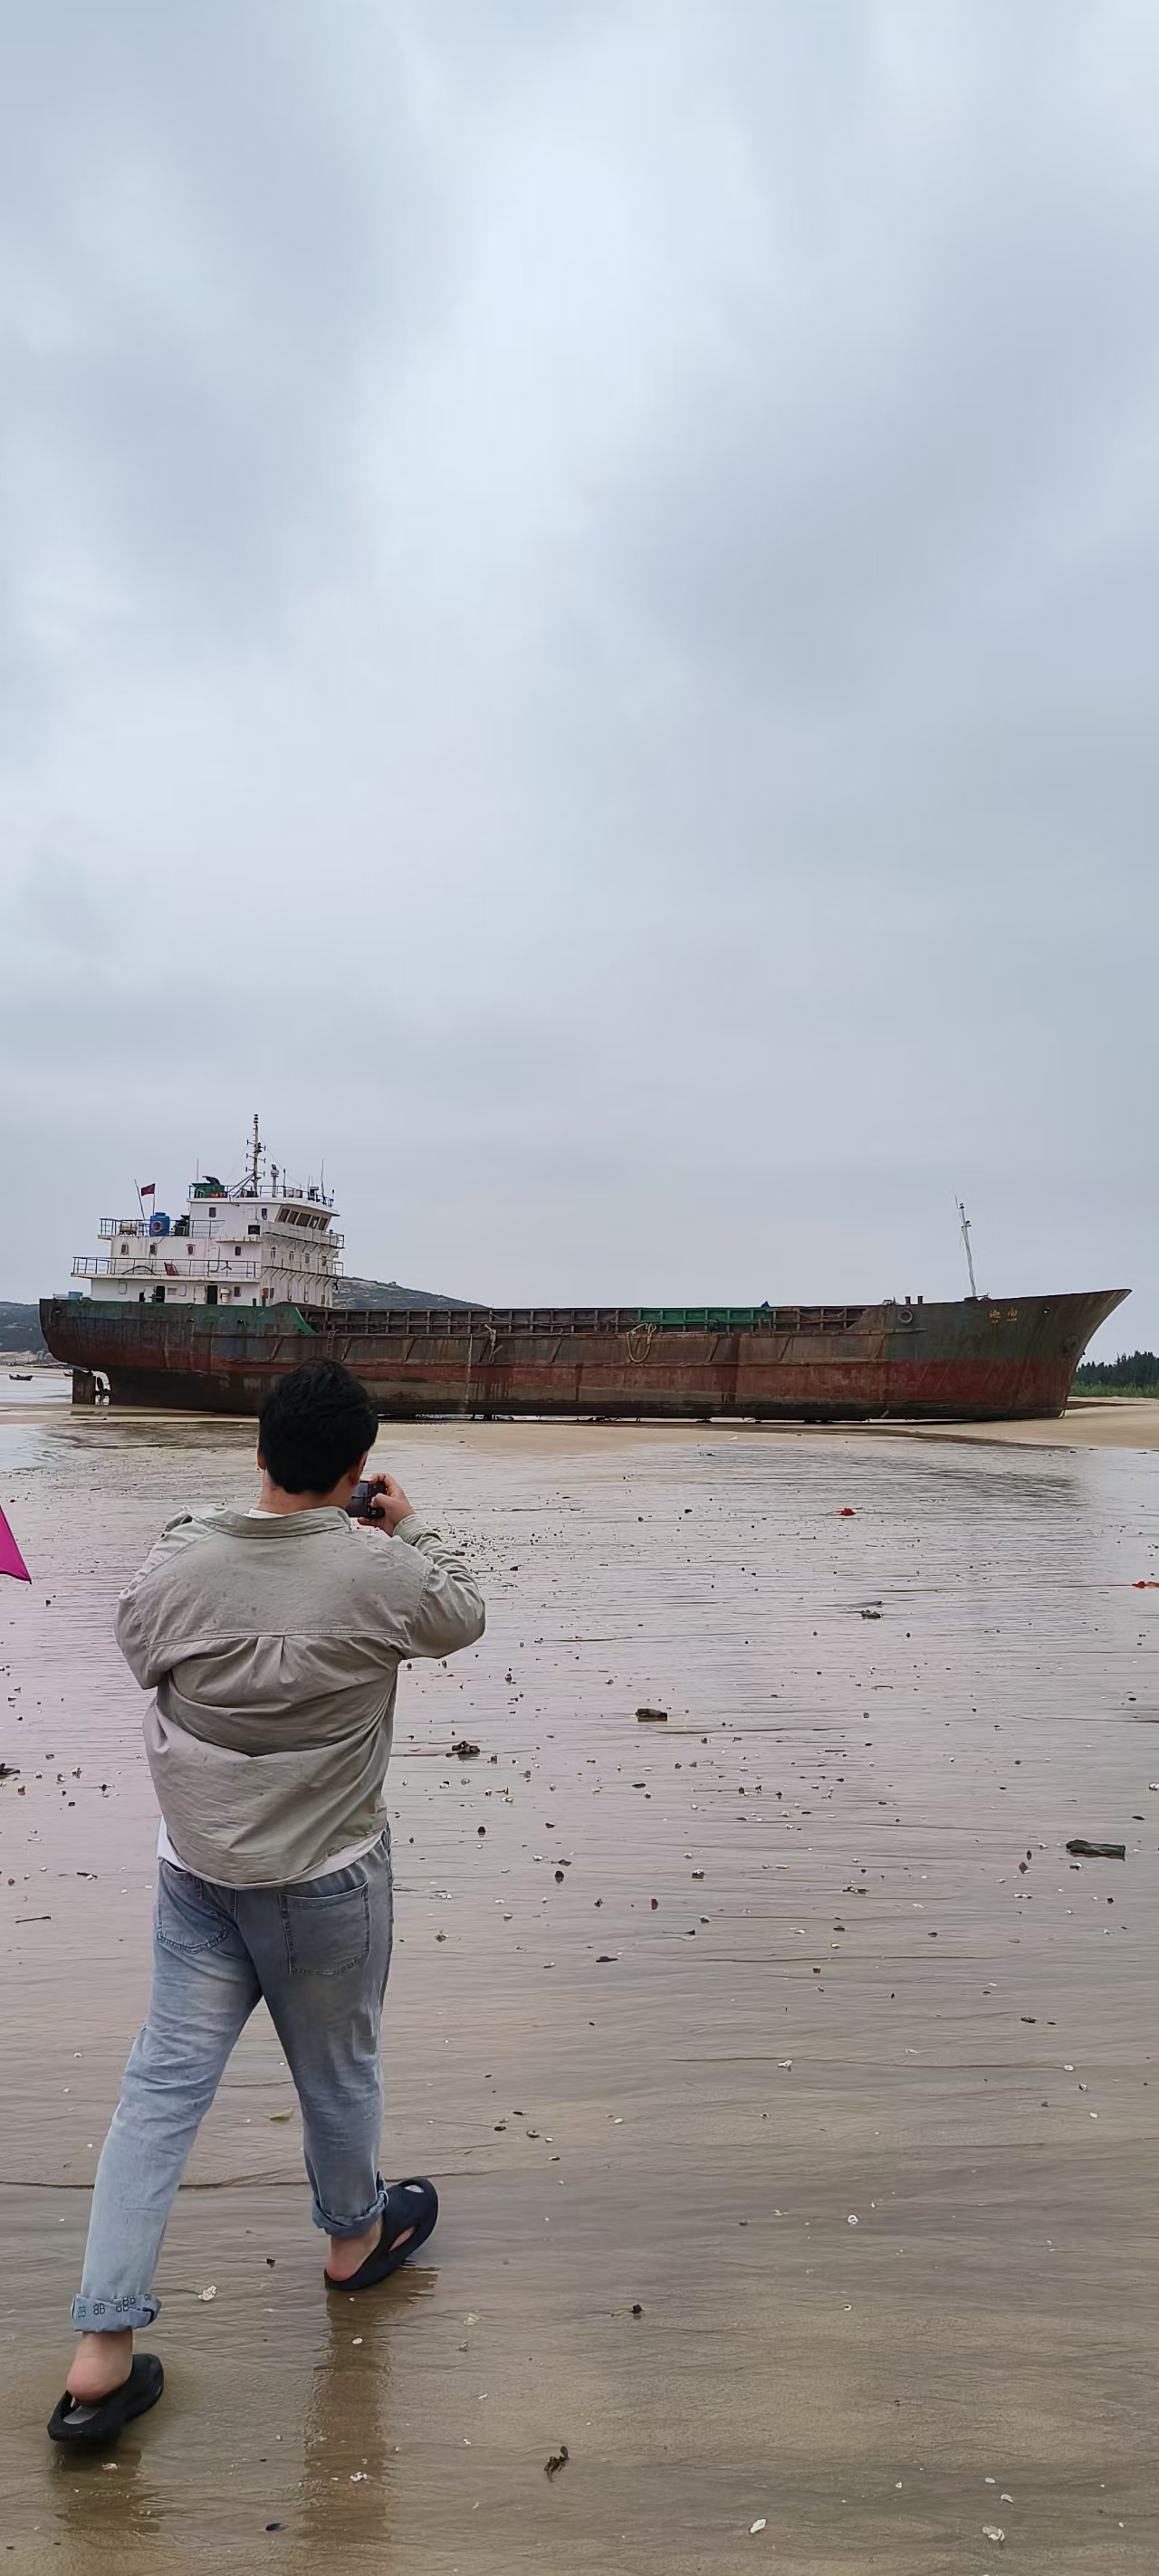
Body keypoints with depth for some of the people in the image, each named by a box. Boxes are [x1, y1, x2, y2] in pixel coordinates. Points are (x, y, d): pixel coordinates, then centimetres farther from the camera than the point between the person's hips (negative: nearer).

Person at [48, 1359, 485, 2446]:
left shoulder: (177, 1566, -13)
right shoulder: (382, 1573, -22)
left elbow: (137, 1647, 8)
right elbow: (463, 1617, -2)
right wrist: (411, 1528, 11)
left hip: (196, 1872, 3)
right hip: (328, 1879, -2)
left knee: (161, 2089, 14)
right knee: (337, 2072, 22)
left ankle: (101, 2352, 19)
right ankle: (354, 2237, 48)